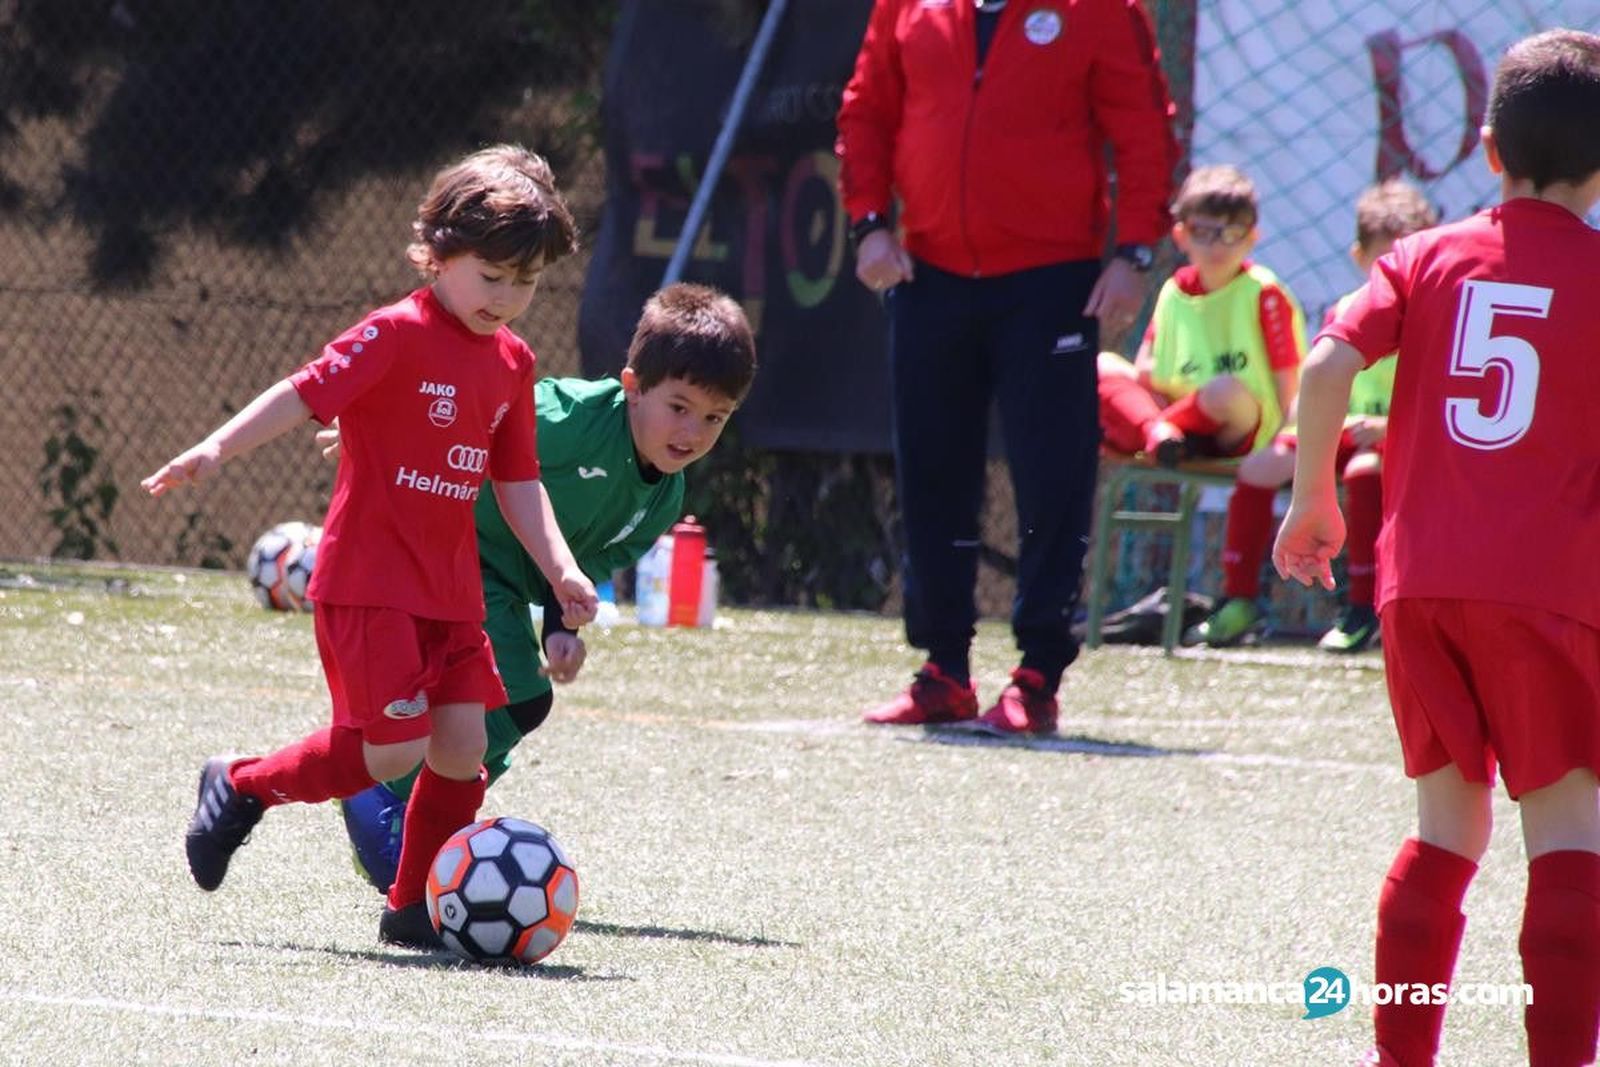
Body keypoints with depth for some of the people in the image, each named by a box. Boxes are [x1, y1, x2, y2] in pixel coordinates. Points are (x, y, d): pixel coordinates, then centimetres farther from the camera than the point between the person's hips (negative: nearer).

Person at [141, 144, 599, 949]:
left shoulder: (512, 363, 10)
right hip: (368, 582, -7)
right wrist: (215, 451, -27)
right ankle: (242, 788, 11)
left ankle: (416, 910, 14)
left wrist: (559, 568, 5)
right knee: (392, 750, -12)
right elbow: (305, 394, -18)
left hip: (451, 588, 7)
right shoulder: (398, 337, -12)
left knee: (463, 747, -1)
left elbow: (517, 482, 15)